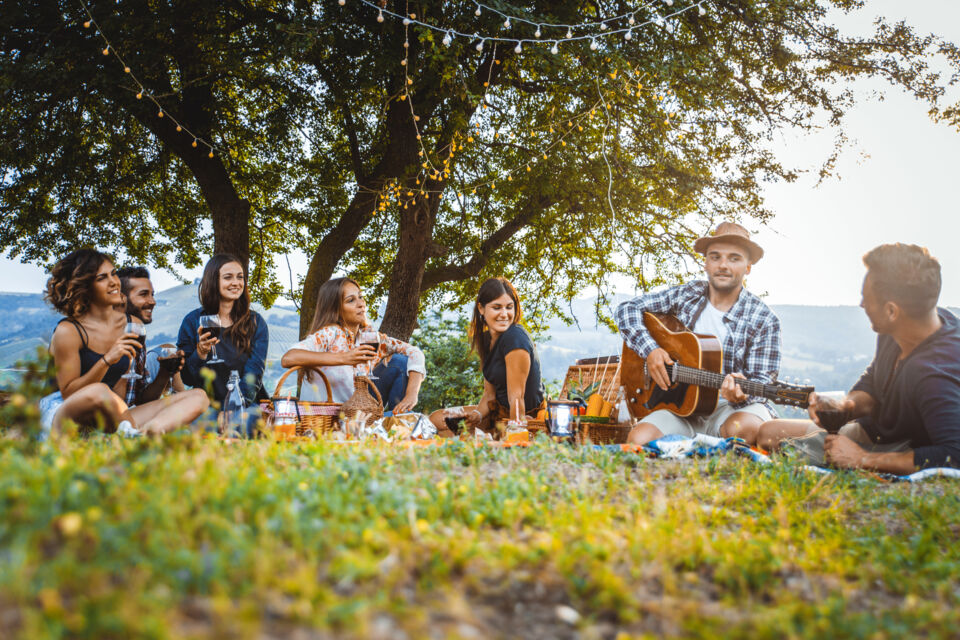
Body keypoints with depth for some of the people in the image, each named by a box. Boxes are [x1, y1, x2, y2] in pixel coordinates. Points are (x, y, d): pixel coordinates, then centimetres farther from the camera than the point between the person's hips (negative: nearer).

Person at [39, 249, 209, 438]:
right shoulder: (68, 331, -8)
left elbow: (120, 392, 7)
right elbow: (68, 394, -12)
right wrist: (107, 360, -24)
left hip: (109, 421, 6)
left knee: (198, 398, -12)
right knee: (98, 392, -43)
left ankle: (147, 430, -41)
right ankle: (131, 432, -16)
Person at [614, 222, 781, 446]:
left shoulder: (763, 320, -3)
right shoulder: (686, 295, 5)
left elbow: (762, 379, -6)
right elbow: (627, 310, 6)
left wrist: (740, 393, -31)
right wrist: (650, 350, -11)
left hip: (730, 405, -2)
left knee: (743, 428, -38)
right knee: (638, 440, -27)